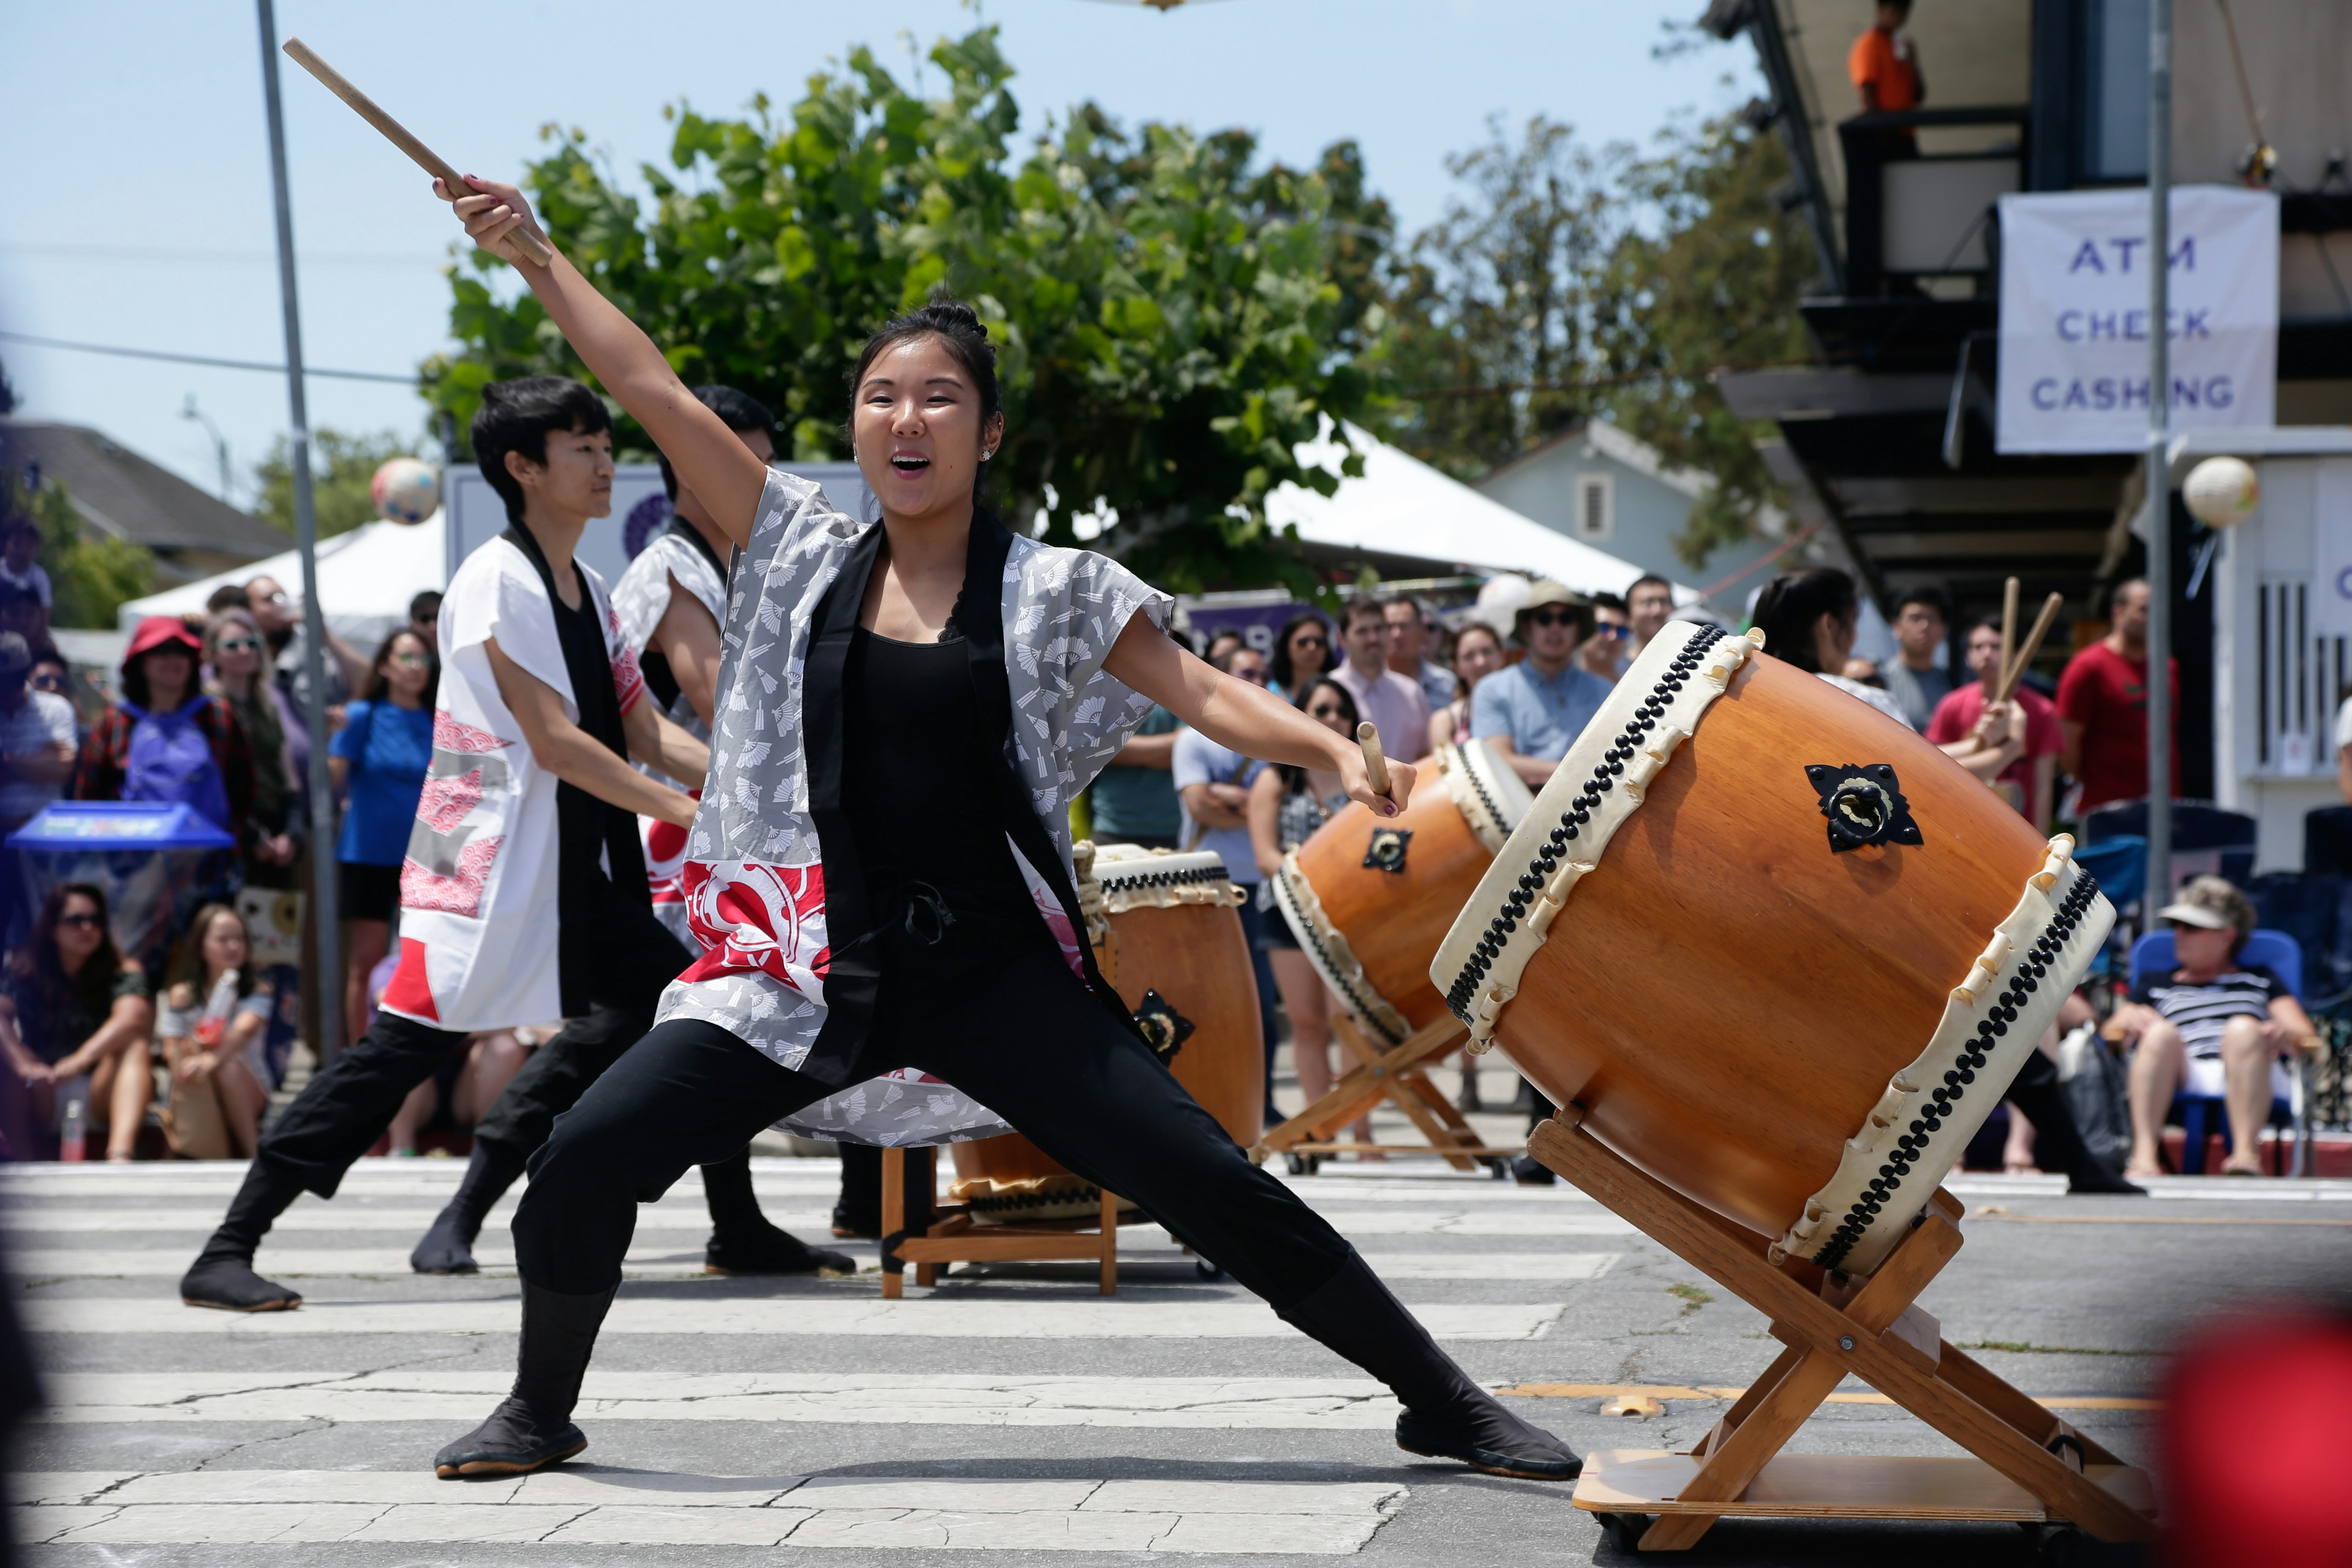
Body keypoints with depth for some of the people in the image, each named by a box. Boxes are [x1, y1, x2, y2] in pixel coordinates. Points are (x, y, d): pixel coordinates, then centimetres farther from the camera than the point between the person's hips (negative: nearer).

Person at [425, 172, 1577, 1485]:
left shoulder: (1055, 589, 1)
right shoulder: (808, 557, 5)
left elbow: (1209, 696, -3)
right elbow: (654, 392, 4)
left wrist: (1336, 751, -20)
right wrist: (533, 256, 3)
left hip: (1002, 976, -2)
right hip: (815, 966, 2)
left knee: (1217, 1188, -6)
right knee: (586, 1158, -9)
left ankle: (1443, 1403, 8)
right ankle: (542, 1409, 17)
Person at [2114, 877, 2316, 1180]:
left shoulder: (2259, 981, 32)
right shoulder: (2156, 987, 34)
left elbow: (2304, 1032, 17)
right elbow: (2111, 1030, 19)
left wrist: (2283, 1033, -9)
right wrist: (2131, 1019, -7)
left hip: (2244, 1081, 0)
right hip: (2180, 1082, 1)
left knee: (2243, 1029, -32)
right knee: (2161, 1033, -31)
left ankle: (2246, 1152, -52)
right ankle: (2143, 1153, -52)